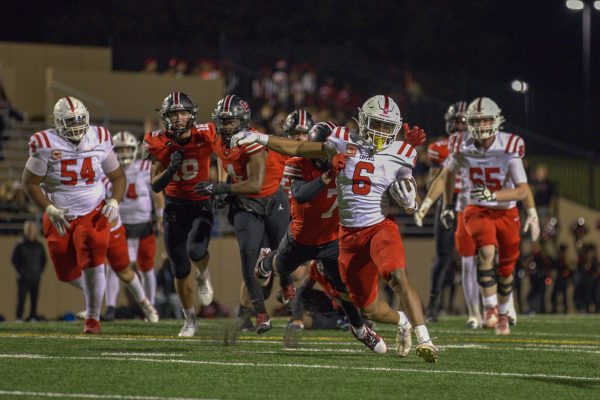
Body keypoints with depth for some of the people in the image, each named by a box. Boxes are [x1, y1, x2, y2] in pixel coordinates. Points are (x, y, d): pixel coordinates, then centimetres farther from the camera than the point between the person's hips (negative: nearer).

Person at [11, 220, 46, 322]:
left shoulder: (39, 246, 8)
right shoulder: (20, 245, -3)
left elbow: (43, 260, 17)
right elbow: (14, 260, 0)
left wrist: (40, 271, 7)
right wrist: (20, 272, -6)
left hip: (36, 278, 3)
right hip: (23, 278, -3)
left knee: (34, 298, 3)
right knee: (21, 298, -6)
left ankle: (33, 317, 8)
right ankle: (19, 317, -4)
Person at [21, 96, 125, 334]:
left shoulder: (99, 140, -5)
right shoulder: (46, 145, -13)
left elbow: (117, 176, 8)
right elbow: (30, 183, -6)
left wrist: (114, 202, -11)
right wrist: (50, 210, -18)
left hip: (93, 213, 0)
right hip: (60, 217, 0)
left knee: (92, 264, -19)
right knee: (67, 273, 4)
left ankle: (93, 318, -4)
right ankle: (94, 292, 39)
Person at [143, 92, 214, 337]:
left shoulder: (204, 136, -15)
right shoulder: (160, 144, -12)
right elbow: (155, 186, -9)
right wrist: (171, 168, -26)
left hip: (201, 206, -2)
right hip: (174, 208, 2)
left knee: (196, 251, -28)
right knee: (181, 271, 6)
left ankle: (203, 276, 9)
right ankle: (190, 319, 24)